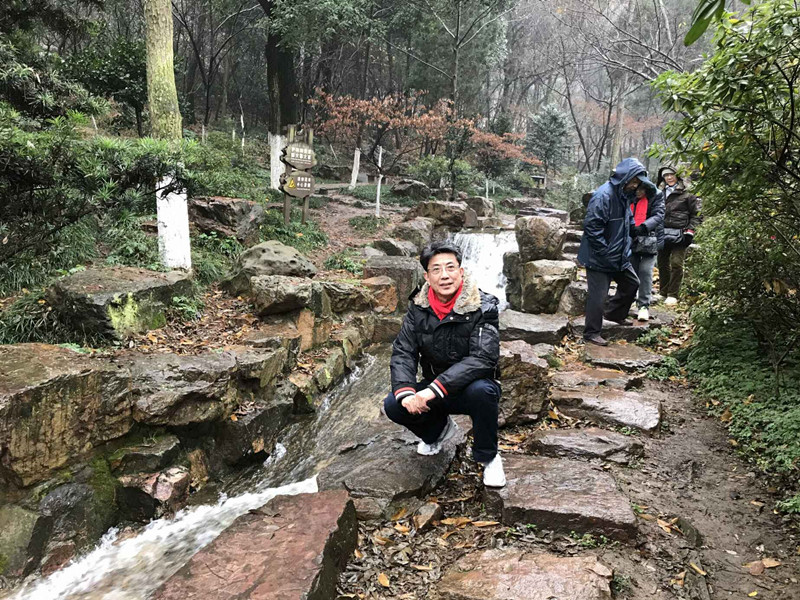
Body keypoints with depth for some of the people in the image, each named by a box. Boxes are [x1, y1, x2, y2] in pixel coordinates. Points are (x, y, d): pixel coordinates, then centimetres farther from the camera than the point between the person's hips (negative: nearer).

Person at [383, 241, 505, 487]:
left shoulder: (482, 307, -18)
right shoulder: (418, 307, -4)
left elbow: (482, 358, -29)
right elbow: (402, 352, -8)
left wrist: (434, 390, -37)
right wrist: (405, 391, -28)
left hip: (471, 387, -4)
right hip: (433, 388, 4)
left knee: (482, 391, -37)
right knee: (393, 405, -19)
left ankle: (488, 457, -7)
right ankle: (440, 429, 15)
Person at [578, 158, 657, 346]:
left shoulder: (625, 195, 9)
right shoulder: (604, 195, -22)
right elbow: (591, 226, -26)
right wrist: (604, 252, -22)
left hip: (619, 256, 10)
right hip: (599, 258, -10)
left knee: (632, 283, 20)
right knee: (598, 295, -3)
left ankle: (615, 314, 40)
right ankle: (591, 333, 10)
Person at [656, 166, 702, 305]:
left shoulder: (686, 194, 2)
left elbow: (696, 214, 3)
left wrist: (690, 230, -6)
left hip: (679, 235, -4)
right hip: (662, 234, 5)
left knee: (676, 264, -8)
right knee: (662, 264, 9)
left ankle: (673, 295, -2)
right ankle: (663, 293, 20)